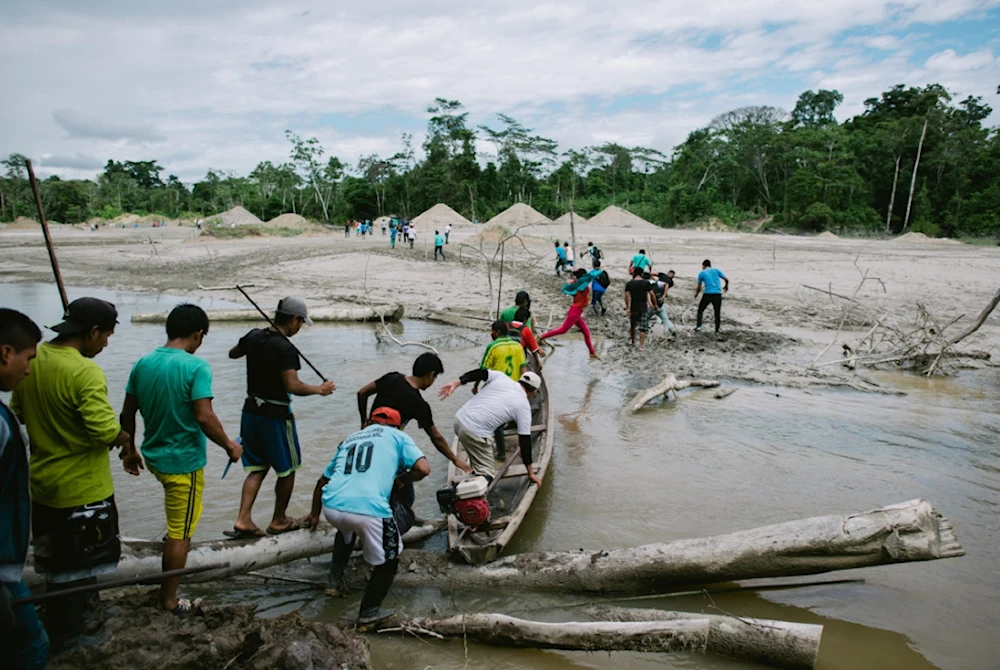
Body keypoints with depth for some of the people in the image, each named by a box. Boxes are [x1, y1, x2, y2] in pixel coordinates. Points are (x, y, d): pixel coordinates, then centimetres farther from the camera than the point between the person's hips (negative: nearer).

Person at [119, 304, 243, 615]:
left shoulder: (142, 364, -1)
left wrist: (130, 451, 20)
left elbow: (127, 414, 6)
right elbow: (204, 417, -25)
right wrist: (230, 446, -10)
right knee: (180, 534, 7)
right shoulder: (196, 366, -20)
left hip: (154, 456, 7)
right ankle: (169, 599, 18)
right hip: (184, 462, -7)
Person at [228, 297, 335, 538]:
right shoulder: (285, 349, -21)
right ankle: (279, 521, 22)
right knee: (287, 469, 11)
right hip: (275, 414, -7)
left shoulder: (253, 336, 1)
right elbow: (293, 386, -27)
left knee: (257, 468, 16)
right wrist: (320, 389, -13)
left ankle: (243, 520, 7)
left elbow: (233, 353, 20)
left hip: (251, 410, 7)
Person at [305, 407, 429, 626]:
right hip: (369, 509, -5)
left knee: (346, 529, 41)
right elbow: (423, 468, 2)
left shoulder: (349, 439, 29)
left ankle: (335, 580, 42)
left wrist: (315, 514, 50)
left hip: (331, 505, 6)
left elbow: (323, 480, 36)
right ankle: (369, 611, 22)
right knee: (388, 559, 20)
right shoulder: (397, 436, 17)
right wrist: (400, 480, 22)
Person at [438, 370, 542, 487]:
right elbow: (525, 441, 2)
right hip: (474, 432, -7)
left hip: (460, 419, 7)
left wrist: (455, 384, -10)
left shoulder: (501, 377, 11)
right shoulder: (523, 405, 1)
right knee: (487, 472, 0)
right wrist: (531, 473, 8)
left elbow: (480, 372, -5)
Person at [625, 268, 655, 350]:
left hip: (633, 307, 2)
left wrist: (627, 307, -7)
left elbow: (627, 296, -10)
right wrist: (655, 304, 6)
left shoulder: (629, 284, -3)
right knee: (643, 328, 1)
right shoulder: (646, 283, -5)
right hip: (643, 307, -2)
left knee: (632, 325, 22)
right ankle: (641, 346, -4)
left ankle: (633, 341, 35)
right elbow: (651, 294, -5)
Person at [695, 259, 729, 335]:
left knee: (700, 310, 16)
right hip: (718, 294, 2)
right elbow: (726, 279, 8)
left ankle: (698, 326, 3)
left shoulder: (701, 273, 8)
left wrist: (696, 295, 29)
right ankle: (717, 331, 8)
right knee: (717, 313, 9)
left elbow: (699, 288, 11)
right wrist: (726, 287, 27)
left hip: (708, 294, -2)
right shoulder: (716, 270, 13)